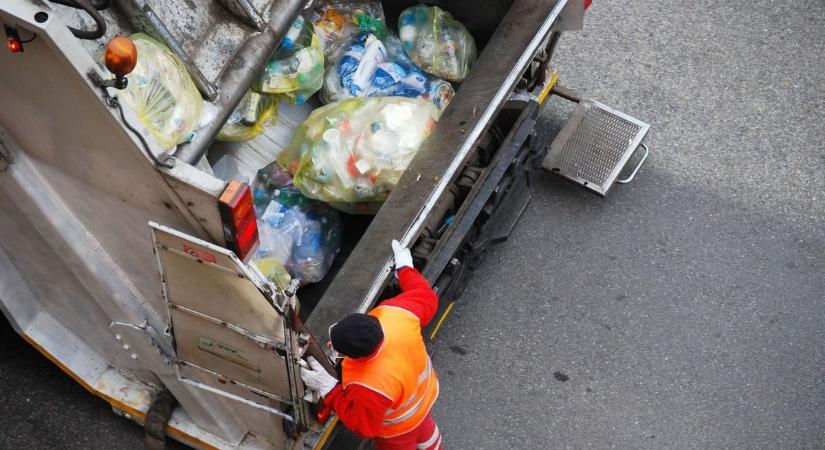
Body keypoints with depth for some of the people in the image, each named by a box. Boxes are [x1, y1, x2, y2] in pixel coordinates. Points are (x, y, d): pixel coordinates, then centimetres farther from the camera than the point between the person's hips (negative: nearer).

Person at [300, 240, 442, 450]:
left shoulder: (369, 389, -50)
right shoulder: (394, 314, -38)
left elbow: (363, 425, -29)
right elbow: (426, 298, -16)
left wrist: (328, 388, -31)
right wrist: (405, 268, -1)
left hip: (399, 428, -5)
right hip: (424, 392, 5)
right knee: (425, 431, 39)